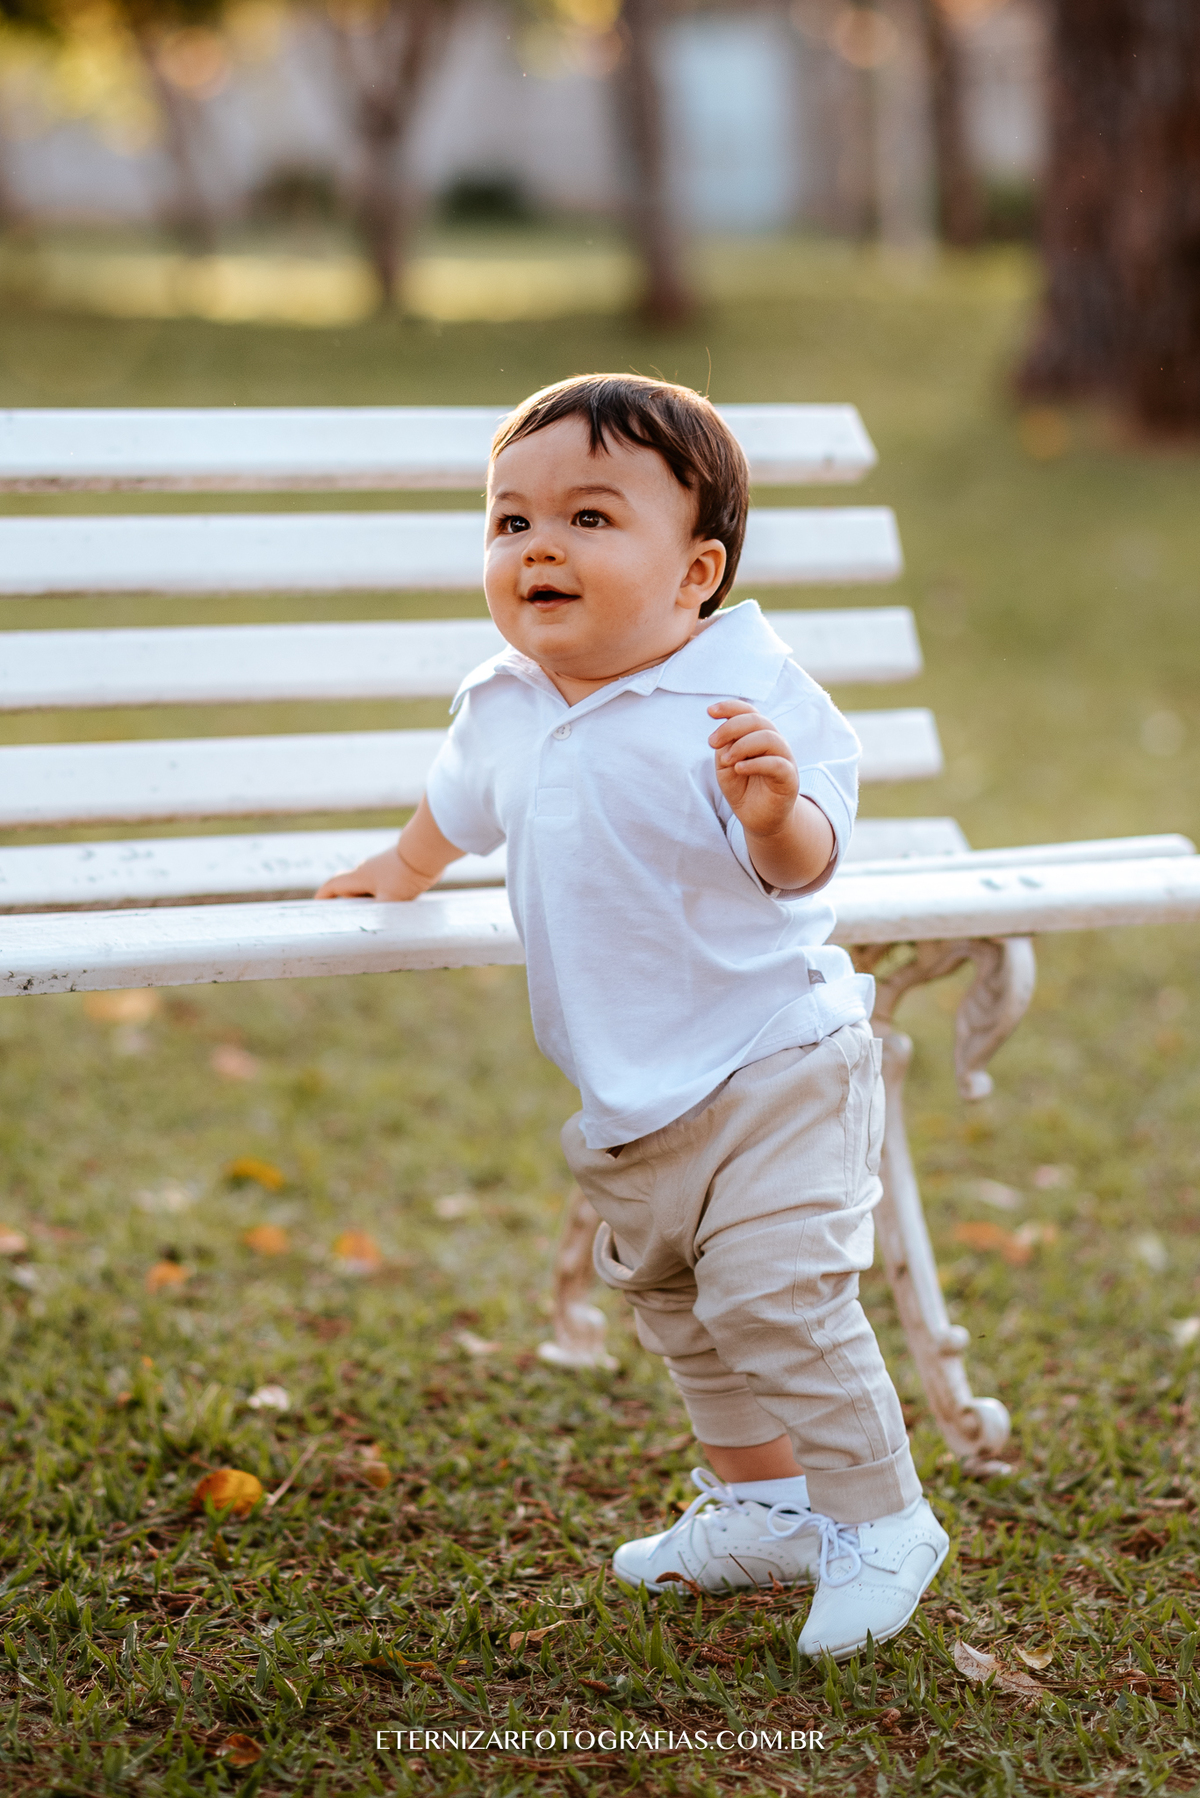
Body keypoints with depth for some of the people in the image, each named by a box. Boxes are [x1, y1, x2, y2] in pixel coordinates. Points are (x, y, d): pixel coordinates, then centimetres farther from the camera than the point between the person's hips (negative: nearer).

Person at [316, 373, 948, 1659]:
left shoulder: (746, 696, -19)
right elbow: (459, 804, 24)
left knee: (773, 1294, -17)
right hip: (630, 1099, 8)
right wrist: (399, 872, 40)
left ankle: (882, 1519, 0)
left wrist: (775, 808, -45)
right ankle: (760, 1503, 36)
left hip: (771, 1062, -8)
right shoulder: (503, 708, 1)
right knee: (665, 1298, 19)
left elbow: (804, 869, -24)